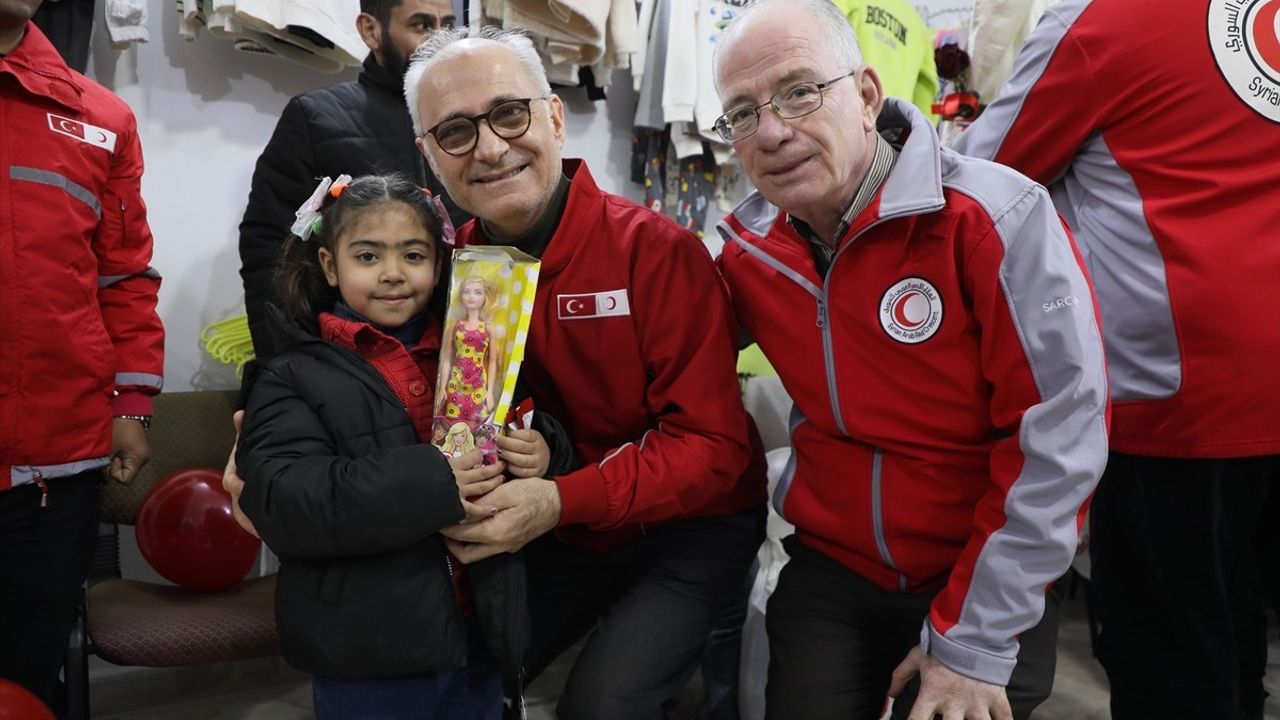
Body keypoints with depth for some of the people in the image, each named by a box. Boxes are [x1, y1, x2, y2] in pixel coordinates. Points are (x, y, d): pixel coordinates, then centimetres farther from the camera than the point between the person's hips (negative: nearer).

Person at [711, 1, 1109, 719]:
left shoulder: (995, 217, -20)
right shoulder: (746, 248, -5)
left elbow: (1058, 441, -20)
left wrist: (973, 640, -17)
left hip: (990, 585, -3)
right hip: (830, 571, 4)